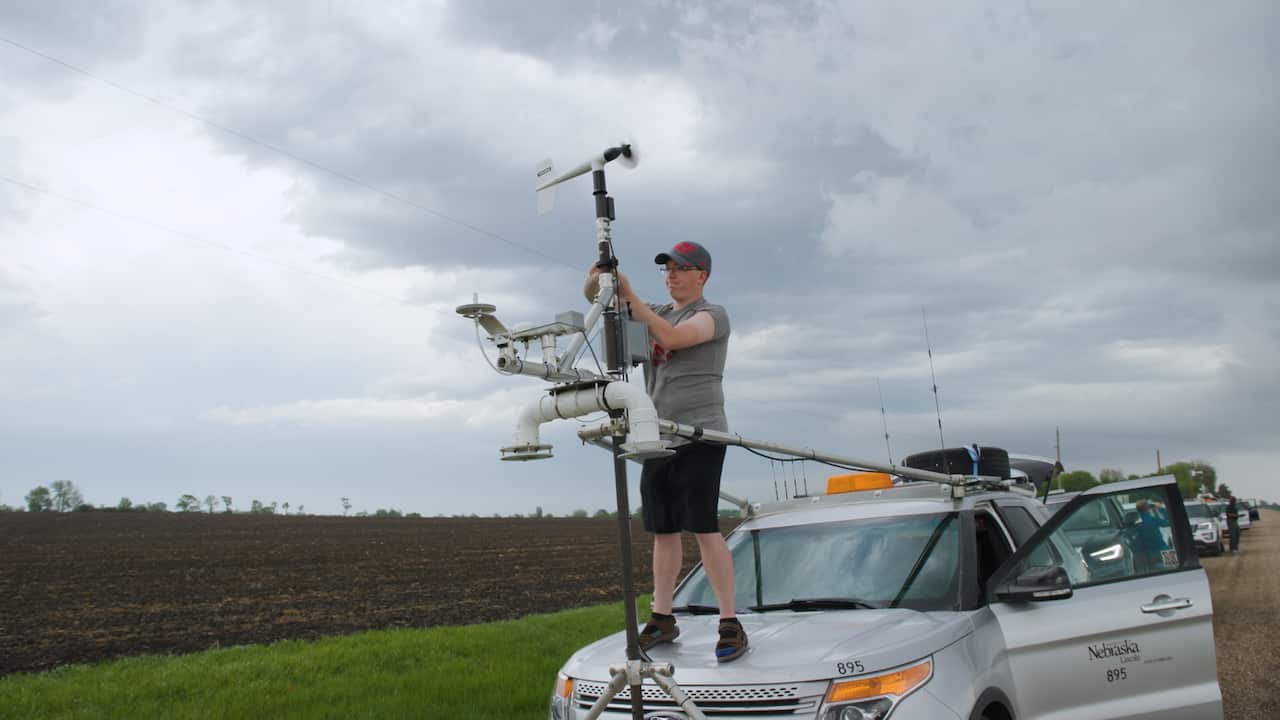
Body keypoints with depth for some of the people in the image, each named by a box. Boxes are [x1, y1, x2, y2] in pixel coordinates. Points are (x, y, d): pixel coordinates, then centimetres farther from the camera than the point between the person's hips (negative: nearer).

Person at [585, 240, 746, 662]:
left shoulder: (712, 315, -2)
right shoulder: (658, 312, 19)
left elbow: (672, 337, -20)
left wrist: (629, 296, -22)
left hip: (698, 435, -7)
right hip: (658, 438, 7)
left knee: (703, 528, -11)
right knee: (663, 531, 9)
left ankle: (730, 625, -6)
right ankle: (662, 619, 17)